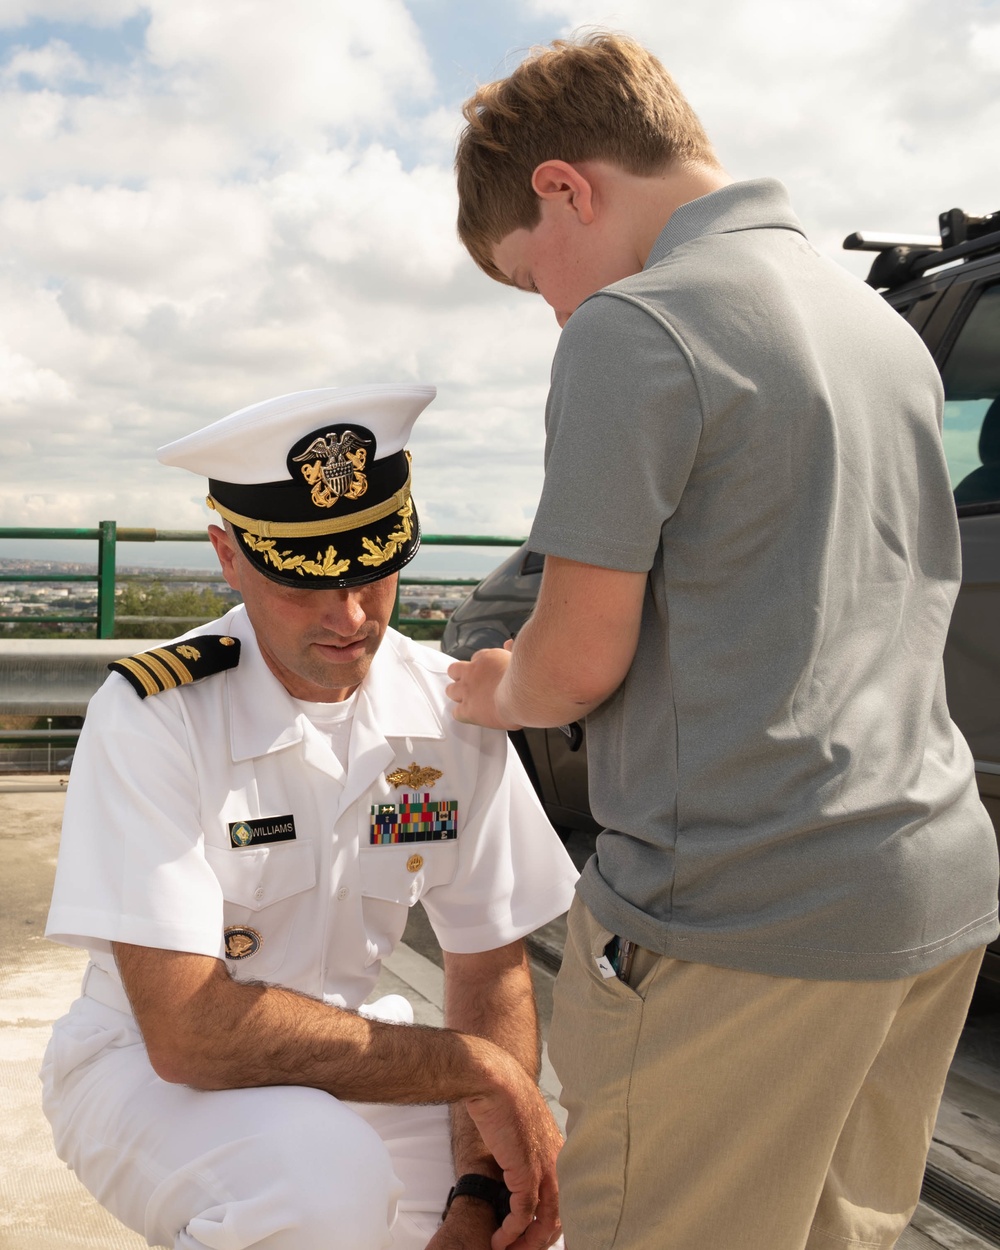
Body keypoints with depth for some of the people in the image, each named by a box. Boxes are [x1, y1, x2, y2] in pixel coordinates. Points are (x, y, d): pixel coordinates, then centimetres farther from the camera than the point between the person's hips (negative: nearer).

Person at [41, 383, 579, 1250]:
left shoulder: (450, 712, -9)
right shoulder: (152, 715, -23)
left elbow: (491, 968, -3)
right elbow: (186, 1028, -29)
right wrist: (474, 1067, -26)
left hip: (346, 1058, 5)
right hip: (148, 1071, -4)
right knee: (329, 1176, -33)